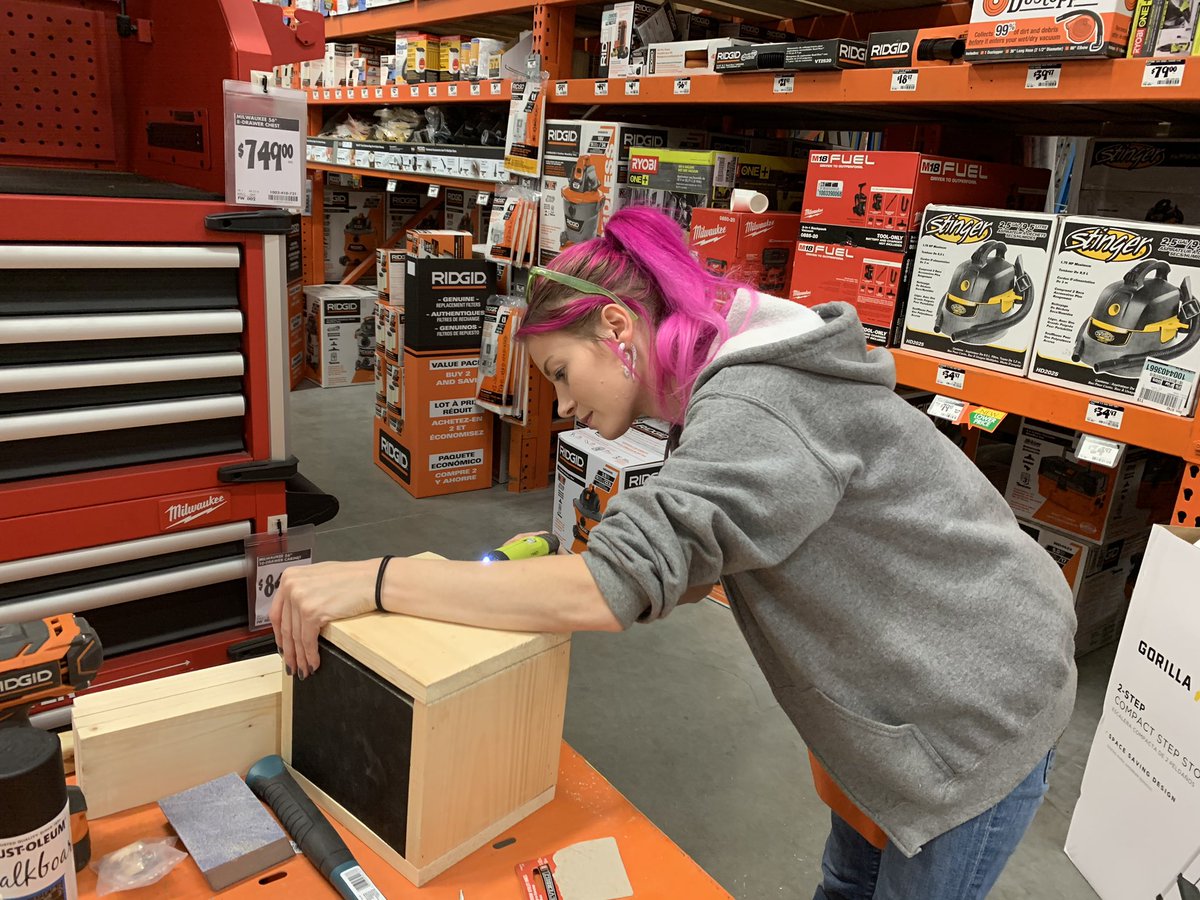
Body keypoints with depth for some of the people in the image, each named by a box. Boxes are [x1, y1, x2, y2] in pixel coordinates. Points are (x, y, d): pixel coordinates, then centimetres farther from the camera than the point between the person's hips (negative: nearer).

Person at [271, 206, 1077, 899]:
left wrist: (372, 580, -33)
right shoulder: (733, 385, 3)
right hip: (922, 691, 8)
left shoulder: (757, 409, -29)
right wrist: (539, 584, -9)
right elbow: (680, 563, 4)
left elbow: (621, 582, -37)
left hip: (979, 713, -8)